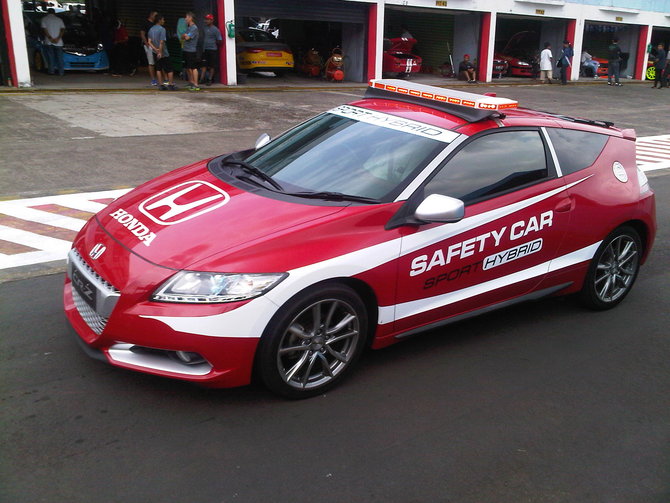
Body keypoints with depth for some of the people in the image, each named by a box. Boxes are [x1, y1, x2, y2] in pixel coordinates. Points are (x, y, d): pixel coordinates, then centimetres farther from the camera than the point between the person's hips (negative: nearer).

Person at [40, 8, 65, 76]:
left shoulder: (44, 19, 6)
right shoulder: (59, 19, 11)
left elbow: (44, 30, -7)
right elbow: (62, 30, -1)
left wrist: (50, 38, -11)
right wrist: (58, 38, -11)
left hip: (48, 42, -1)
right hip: (58, 42, 1)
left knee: (50, 57, 4)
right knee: (60, 58, 4)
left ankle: (51, 71, 3)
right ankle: (61, 72, 1)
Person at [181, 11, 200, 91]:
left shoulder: (194, 28, -11)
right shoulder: (188, 27, 16)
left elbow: (187, 37, -16)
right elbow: (182, 37, 17)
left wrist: (185, 35, 4)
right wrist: (184, 36, -3)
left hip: (192, 50, -9)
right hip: (185, 49, 9)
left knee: (193, 67, -10)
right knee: (188, 67, 15)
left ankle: (196, 85, -11)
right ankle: (191, 82, 27)